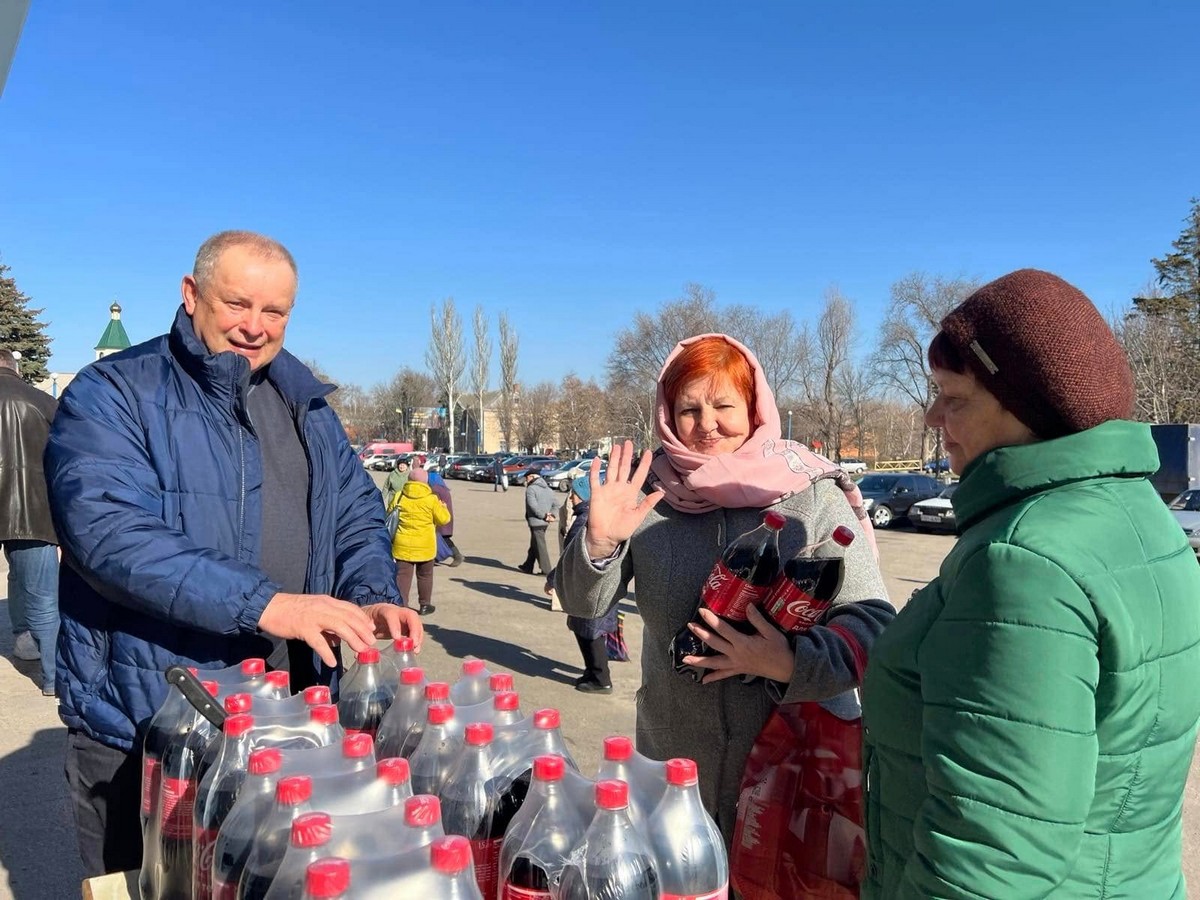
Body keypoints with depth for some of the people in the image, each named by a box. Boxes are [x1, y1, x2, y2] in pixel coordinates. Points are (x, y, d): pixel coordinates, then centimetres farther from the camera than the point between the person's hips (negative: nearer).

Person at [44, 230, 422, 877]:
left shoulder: (305, 406, 9)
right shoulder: (112, 396, -10)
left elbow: (358, 516, 10)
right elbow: (110, 531, -24)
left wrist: (372, 599, -11)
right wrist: (266, 604, -33)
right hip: (140, 730, -5)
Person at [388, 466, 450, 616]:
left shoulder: (398, 497, -3)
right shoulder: (431, 499, -10)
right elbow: (444, 519, -5)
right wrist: (443, 507, 14)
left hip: (403, 545, 1)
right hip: (425, 546, -1)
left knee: (403, 575, 4)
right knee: (425, 576, 14)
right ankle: (424, 604, 22)